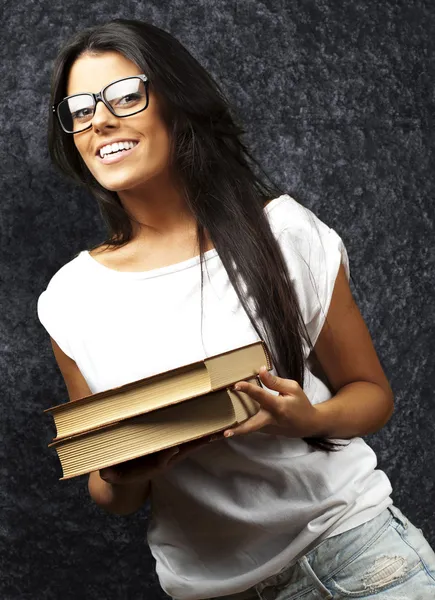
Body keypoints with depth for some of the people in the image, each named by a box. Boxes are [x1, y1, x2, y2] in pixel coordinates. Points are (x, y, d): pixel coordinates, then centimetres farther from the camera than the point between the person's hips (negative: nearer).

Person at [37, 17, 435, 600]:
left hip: (348, 534, 0)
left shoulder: (281, 231, -7)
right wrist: (122, 479, -16)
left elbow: (372, 393, 2)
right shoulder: (71, 298, -2)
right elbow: (115, 500, 7)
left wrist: (310, 419, -19)